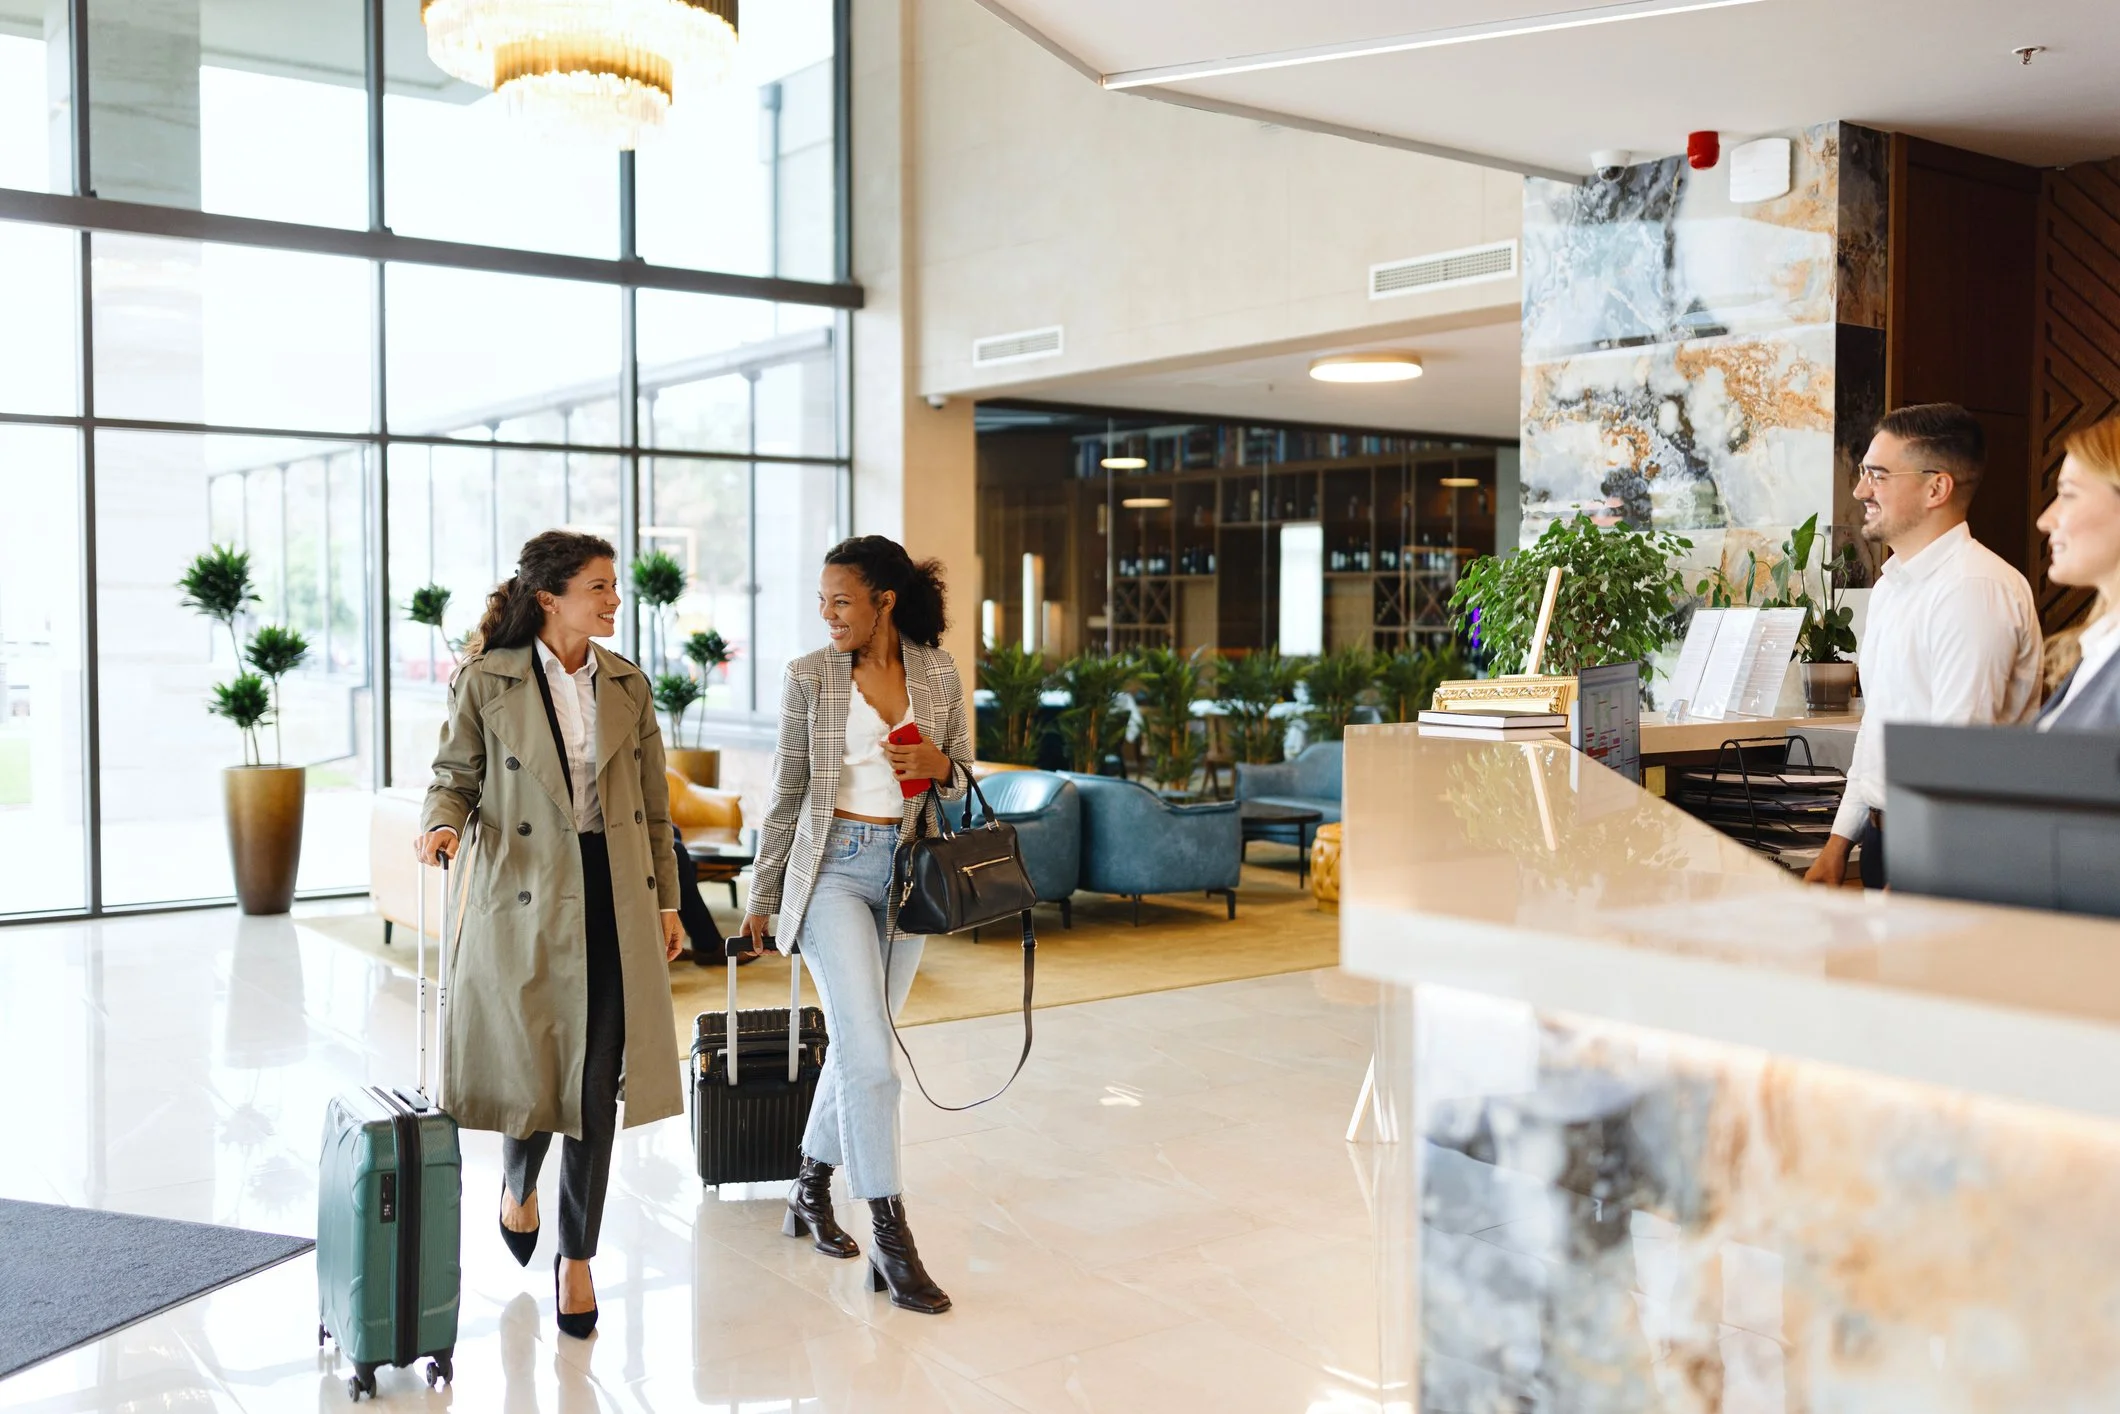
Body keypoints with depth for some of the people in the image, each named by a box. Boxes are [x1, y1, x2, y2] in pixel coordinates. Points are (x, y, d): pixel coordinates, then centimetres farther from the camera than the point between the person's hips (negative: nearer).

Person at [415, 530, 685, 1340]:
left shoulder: (628, 686, 8)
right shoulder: (486, 682, -3)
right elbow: (455, 774, 3)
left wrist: (666, 901, 11)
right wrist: (443, 823, -20)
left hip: (613, 898, 3)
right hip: (524, 900, -3)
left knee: (597, 1080, 3)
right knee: (531, 1065, 3)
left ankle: (577, 1255, 19)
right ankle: (518, 1183, 39)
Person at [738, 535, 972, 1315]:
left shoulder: (939, 673, 3)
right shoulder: (809, 676, -3)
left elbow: (962, 772, 13)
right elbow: (787, 791, 2)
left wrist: (940, 766, -12)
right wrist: (763, 895, 6)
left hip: (906, 869, 4)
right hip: (834, 867, -3)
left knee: (856, 1043, 14)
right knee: (869, 1055, -12)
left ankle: (811, 1190, 34)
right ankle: (892, 1242, -7)